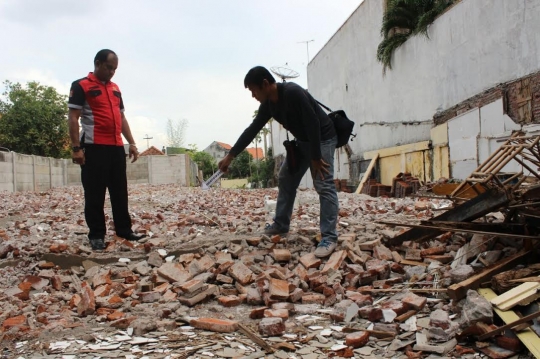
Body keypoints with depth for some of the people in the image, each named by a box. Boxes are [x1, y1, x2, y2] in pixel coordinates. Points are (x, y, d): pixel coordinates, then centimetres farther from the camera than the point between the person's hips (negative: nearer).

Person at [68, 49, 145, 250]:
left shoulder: (115, 89, 18)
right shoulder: (81, 86, -3)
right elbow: (73, 118, -8)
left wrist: (132, 143, 14)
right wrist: (76, 147, -15)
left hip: (117, 147, 7)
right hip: (94, 147, -6)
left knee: (120, 191, 10)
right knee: (95, 194, -2)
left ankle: (124, 230, 18)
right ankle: (96, 235, 6)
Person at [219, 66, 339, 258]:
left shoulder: (293, 92, -29)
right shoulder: (268, 105, -2)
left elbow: (313, 124, -29)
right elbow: (252, 130, 5)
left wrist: (315, 158, -24)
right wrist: (230, 156, 6)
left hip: (323, 138, -9)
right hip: (303, 141, 9)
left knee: (324, 186, -16)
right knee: (285, 179, 12)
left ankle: (329, 237, -18)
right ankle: (280, 225, 23)